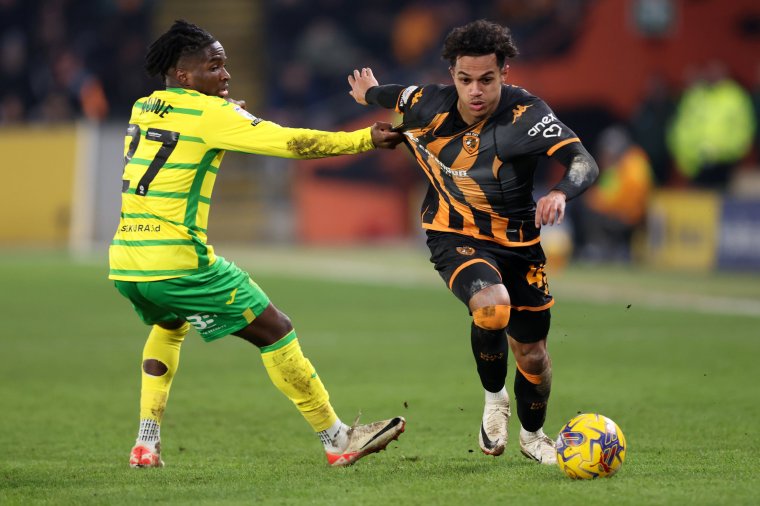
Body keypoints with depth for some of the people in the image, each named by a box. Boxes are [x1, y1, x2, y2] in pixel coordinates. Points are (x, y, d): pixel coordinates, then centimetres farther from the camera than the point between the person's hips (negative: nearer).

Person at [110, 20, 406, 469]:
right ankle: (338, 440, 5)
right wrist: (366, 139, -3)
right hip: (177, 261, -8)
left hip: (124, 263, 8)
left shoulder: (143, 109, 14)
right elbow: (291, 142, -10)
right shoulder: (208, 113, -6)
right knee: (275, 331, 2)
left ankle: (147, 443, 23)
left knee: (169, 325, 36)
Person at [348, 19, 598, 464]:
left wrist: (561, 193, -51)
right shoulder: (429, 106, -16)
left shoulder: (525, 113, -21)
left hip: (517, 240, 1)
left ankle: (532, 435, 41)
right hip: (456, 237, -1)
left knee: (532, 350, 10)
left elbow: (584, 163, -30)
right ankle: (494, 399, -3)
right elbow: (395, 96, 8)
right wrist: (369, 93, 30)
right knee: (492, 308, -32)